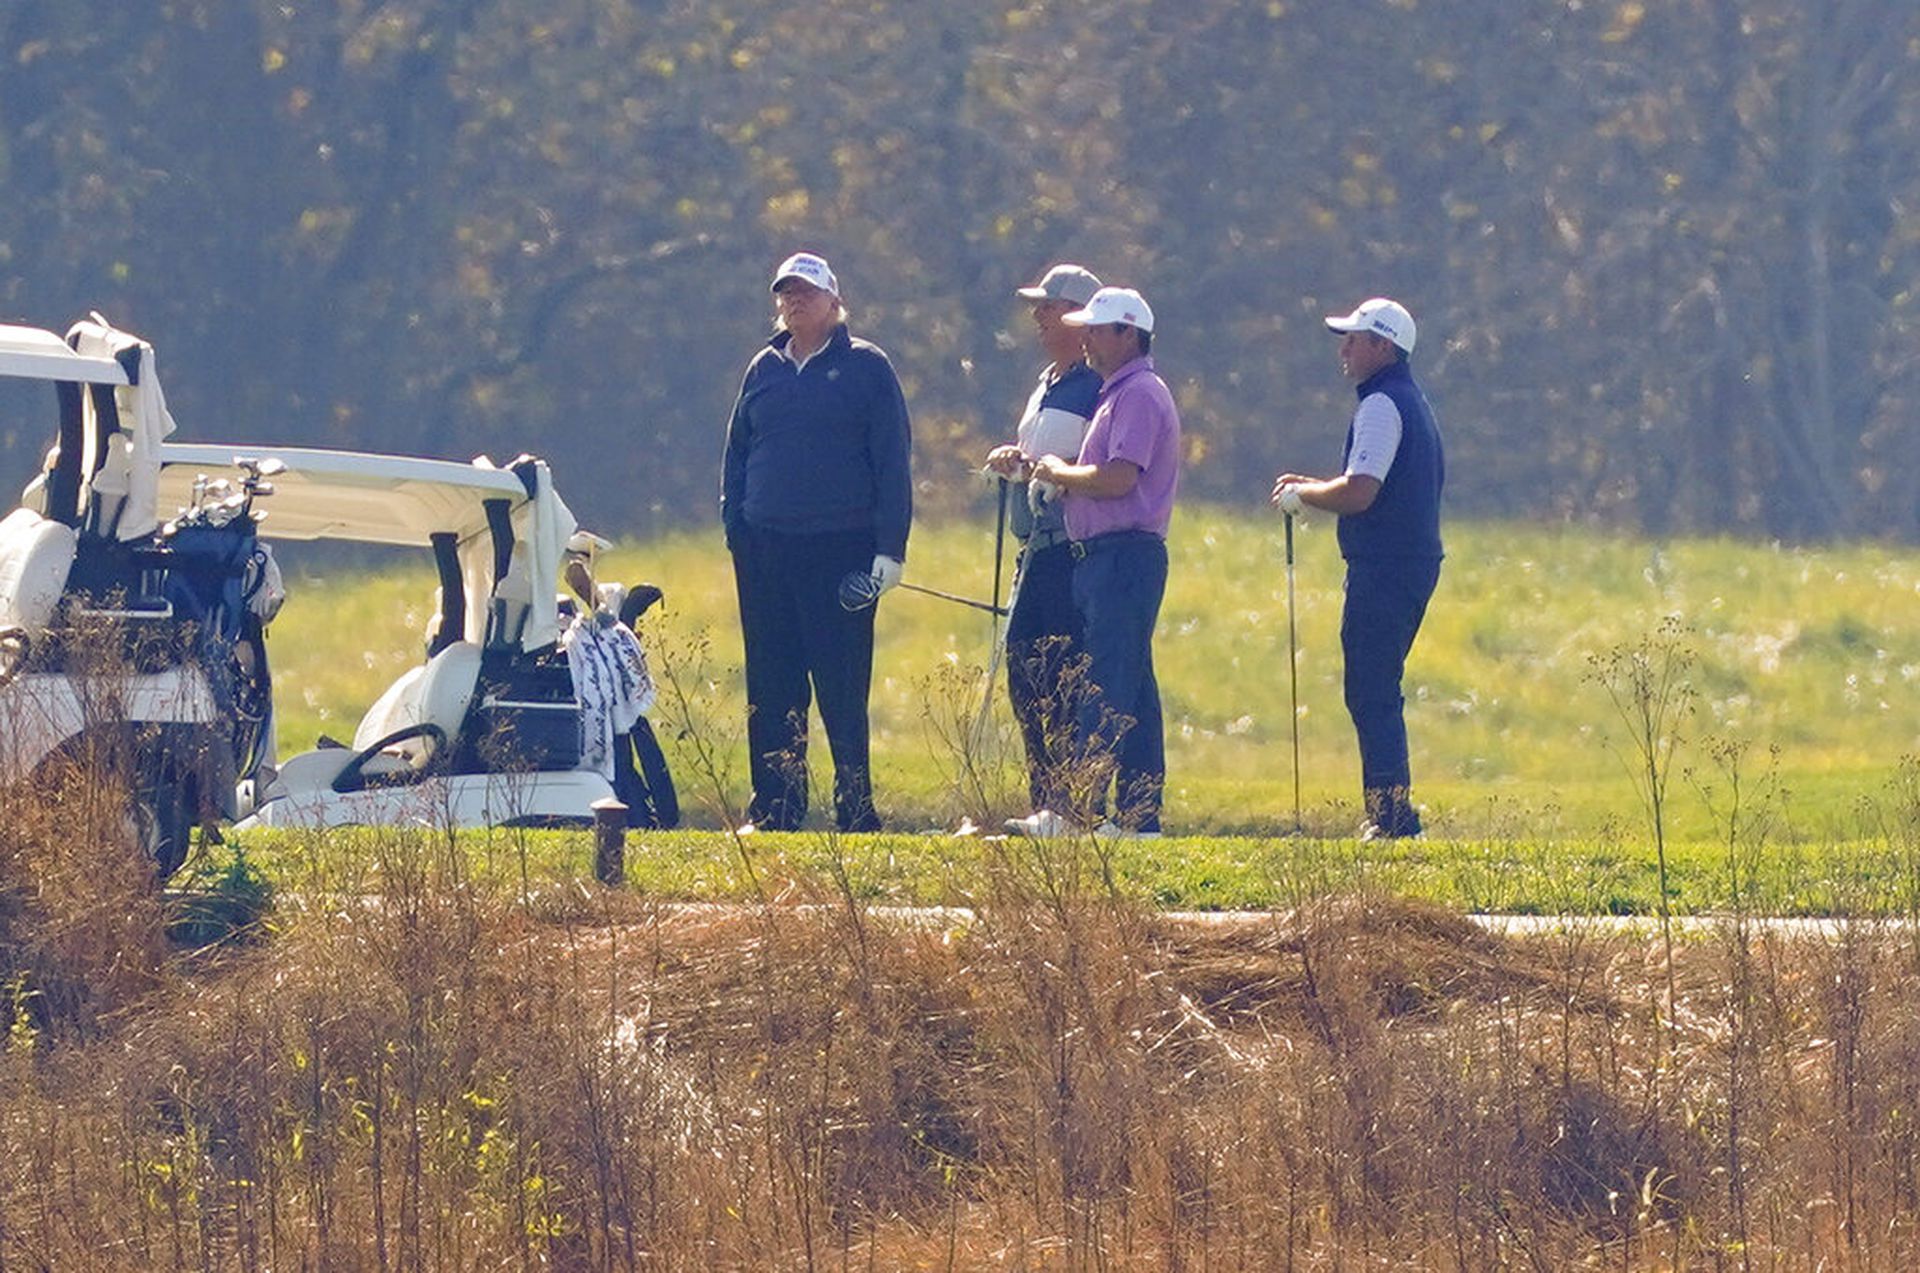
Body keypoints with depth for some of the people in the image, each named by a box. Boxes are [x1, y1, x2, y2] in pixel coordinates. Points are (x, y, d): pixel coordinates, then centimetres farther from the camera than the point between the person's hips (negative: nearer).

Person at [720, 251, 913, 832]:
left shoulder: (866, 367, 2)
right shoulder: (765, 369, 15)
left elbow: (892, 459, -1)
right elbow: (736, 455, 21)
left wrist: (890, 548, -7)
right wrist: (734, 528, 7)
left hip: (841, 549, -5)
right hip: (765, 554, 5)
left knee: (842, 690, -4)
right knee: (771, 690, 5)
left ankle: (856, 809, -1)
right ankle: (774, 808, 10)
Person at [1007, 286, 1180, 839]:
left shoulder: (1140, 395, -11)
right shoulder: (1117, 394, 21)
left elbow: (1118, 478, -21)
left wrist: (1059, 473, -7)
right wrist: (1061, 476, 6)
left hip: (1124, 558, -11)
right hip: (1103, 557, 11)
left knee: (1106, 690, -13)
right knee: (1131, 691, 10)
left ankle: (1080, 812, -18)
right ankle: (1138, 814, 11)